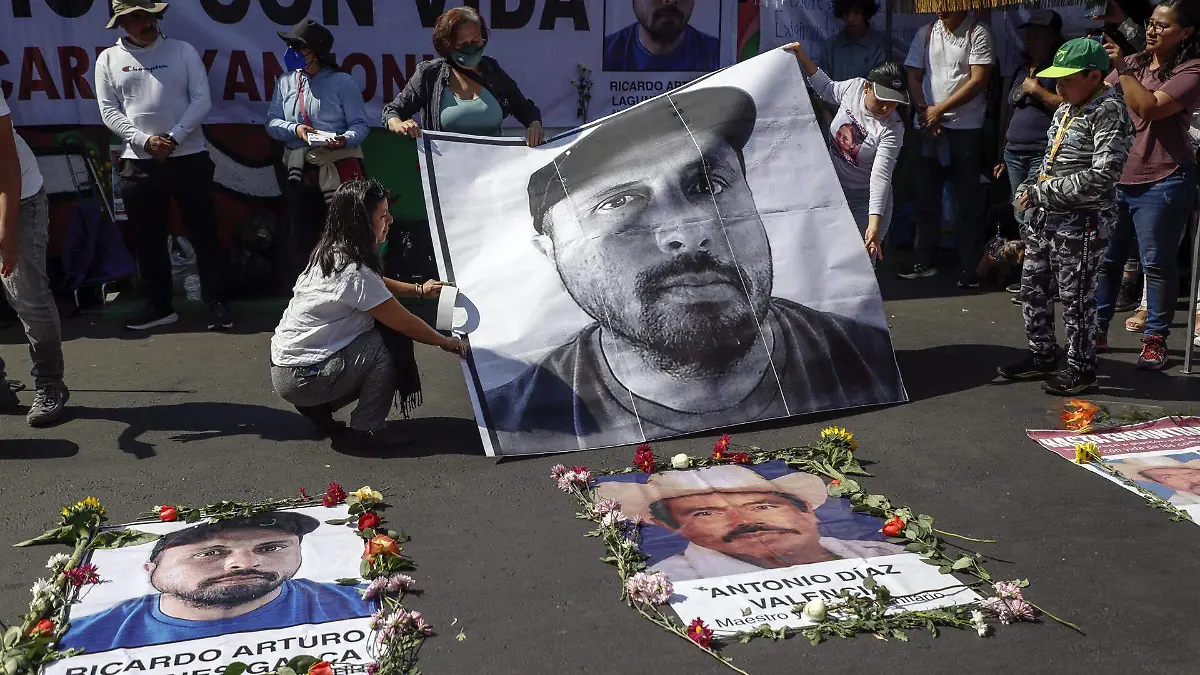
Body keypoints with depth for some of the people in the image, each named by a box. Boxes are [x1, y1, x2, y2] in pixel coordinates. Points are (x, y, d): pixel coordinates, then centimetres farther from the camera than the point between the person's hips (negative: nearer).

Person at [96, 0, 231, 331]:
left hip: (189, 157, -2)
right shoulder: (109, 59, 6)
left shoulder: (183, 51, 3)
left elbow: (202, 100, -3)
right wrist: (144, 141, -13)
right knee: (148, 239, 8)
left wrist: (174, 138, -13)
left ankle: (217, 303, 9)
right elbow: (109, 111, 2)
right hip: (139, 162, 2)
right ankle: (159, 306, 19)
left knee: (204, 234, 1)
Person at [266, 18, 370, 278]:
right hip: (300, 173, 5)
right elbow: (271, 122, 8)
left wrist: (345, 140, -28)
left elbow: (361, 125, -8)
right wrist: (294, 129, -12)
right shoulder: (285, 82, 11)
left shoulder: (342, 81, -4)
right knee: (303, 239, 11)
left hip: (340, 170, -5)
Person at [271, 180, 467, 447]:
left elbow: (376, 283, 25)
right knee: (389, 344, -16)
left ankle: (319, 407, 15)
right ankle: (367, 428, -2)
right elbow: (406, 324, -14)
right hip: (299, 378, -9)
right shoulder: (354, 272, -24)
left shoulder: (331, 253, 3)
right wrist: (446, 342, 1)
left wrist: (418, 290, 16)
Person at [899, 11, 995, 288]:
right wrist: (924, 111, -5)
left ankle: (970, 266, 8)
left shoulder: (978, 33, -4)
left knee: (968, 200, 0)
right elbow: (913, 77, 9)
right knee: (926, 195, 8)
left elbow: (978, 80, -10)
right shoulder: (926, 33, 10)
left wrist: (940, 109, -12)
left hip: (966, 128, -4)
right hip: (928, 127, 4)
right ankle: (926, 261, 19)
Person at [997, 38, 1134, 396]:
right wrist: (1031, 187, 4)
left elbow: (1101, 178, -24)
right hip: (1046, 217, 9)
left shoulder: (1109, 112, -16)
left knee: (1075, 298, 2)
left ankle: (1081, 370, 17)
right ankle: (1042, 356, 31)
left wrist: (1042, 193, -20)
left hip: (1081, 222, -9)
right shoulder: (1066, 108, 11)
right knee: (1032, 288, 15)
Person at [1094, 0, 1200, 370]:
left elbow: (1150, 108, -21)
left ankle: (1155, 338, 10)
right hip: (1116, 176, 6)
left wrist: (1122, 68, -22)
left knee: (1157, 263, -1)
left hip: (1161, 182, -6)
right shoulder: (1134, 62, 13)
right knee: (1105, 258, 9)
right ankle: (1097, 329, 19)